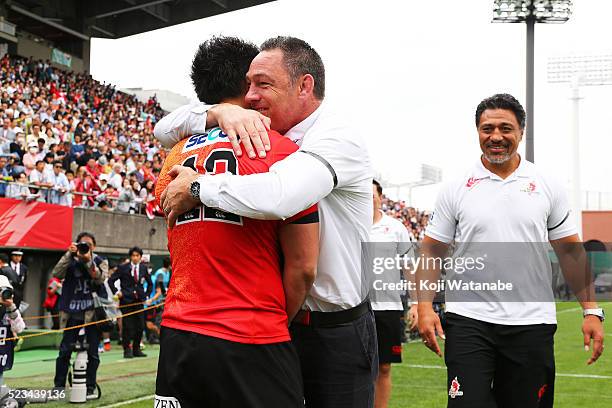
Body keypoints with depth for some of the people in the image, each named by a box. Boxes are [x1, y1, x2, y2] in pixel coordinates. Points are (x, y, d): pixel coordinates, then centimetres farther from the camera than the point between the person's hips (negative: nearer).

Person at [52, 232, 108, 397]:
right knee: (65, 350, -3)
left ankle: (90, 387, 12)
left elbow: (101, 278, -13)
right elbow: (57, 273, -12)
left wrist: (88, 261, -22)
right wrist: (69, 254, -19)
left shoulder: (100, 261, 5)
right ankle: (59, 386, 5)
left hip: (92, 312, 0)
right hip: (73, 312, 0)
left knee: (92, 351, 3)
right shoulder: (70, 260, 6)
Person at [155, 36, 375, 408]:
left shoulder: (338, 139, -17)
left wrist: (196, 186, -22)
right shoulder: (262, 137, 5)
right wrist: (219, 112, -13)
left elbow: (276, 198, -38)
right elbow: (166, 130, 8)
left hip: (336, 334, -6)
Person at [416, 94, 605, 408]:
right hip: (468, 322, -1)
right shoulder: (456, 190, 3)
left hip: (532, 323, 2)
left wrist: (591, 310, 2)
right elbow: (431, 252, 4)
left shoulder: (547, 187, 6)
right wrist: (425, 306, -8)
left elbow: (570, 252, 9)